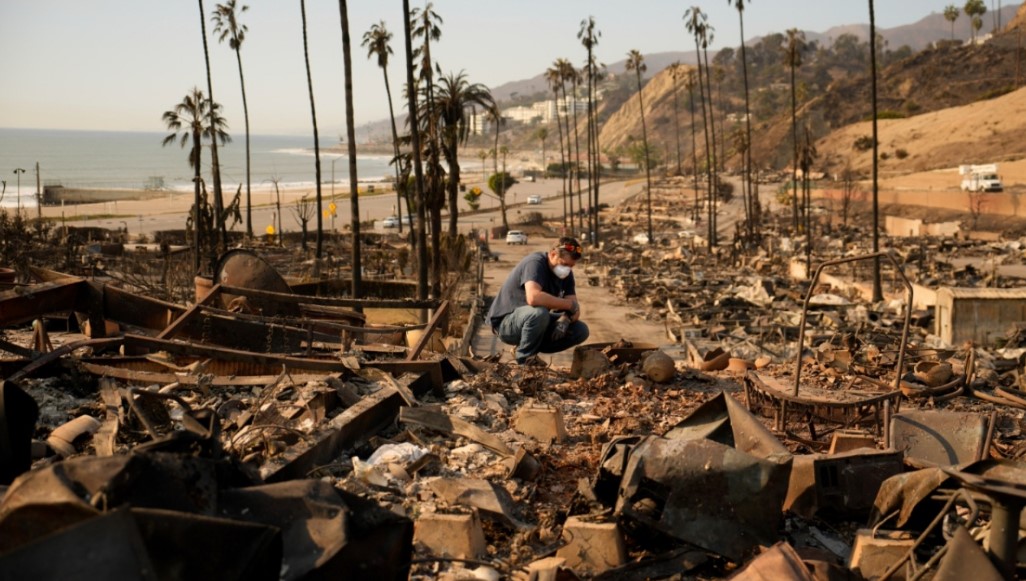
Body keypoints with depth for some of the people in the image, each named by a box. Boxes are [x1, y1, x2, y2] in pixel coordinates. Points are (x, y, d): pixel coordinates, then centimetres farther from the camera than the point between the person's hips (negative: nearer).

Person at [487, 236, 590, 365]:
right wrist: (569, 304, -31)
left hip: (535, 320, 8)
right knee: (539, 312, -39)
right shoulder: (535, 263, -24)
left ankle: (531, 347, 4)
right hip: (506, 322, -8)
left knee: (581, 331, -6)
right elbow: (533, 298, -43)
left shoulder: (566, 273, 0)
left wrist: (565, 319, -27)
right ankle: (525, 357, -13)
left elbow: (575, 309, -2)